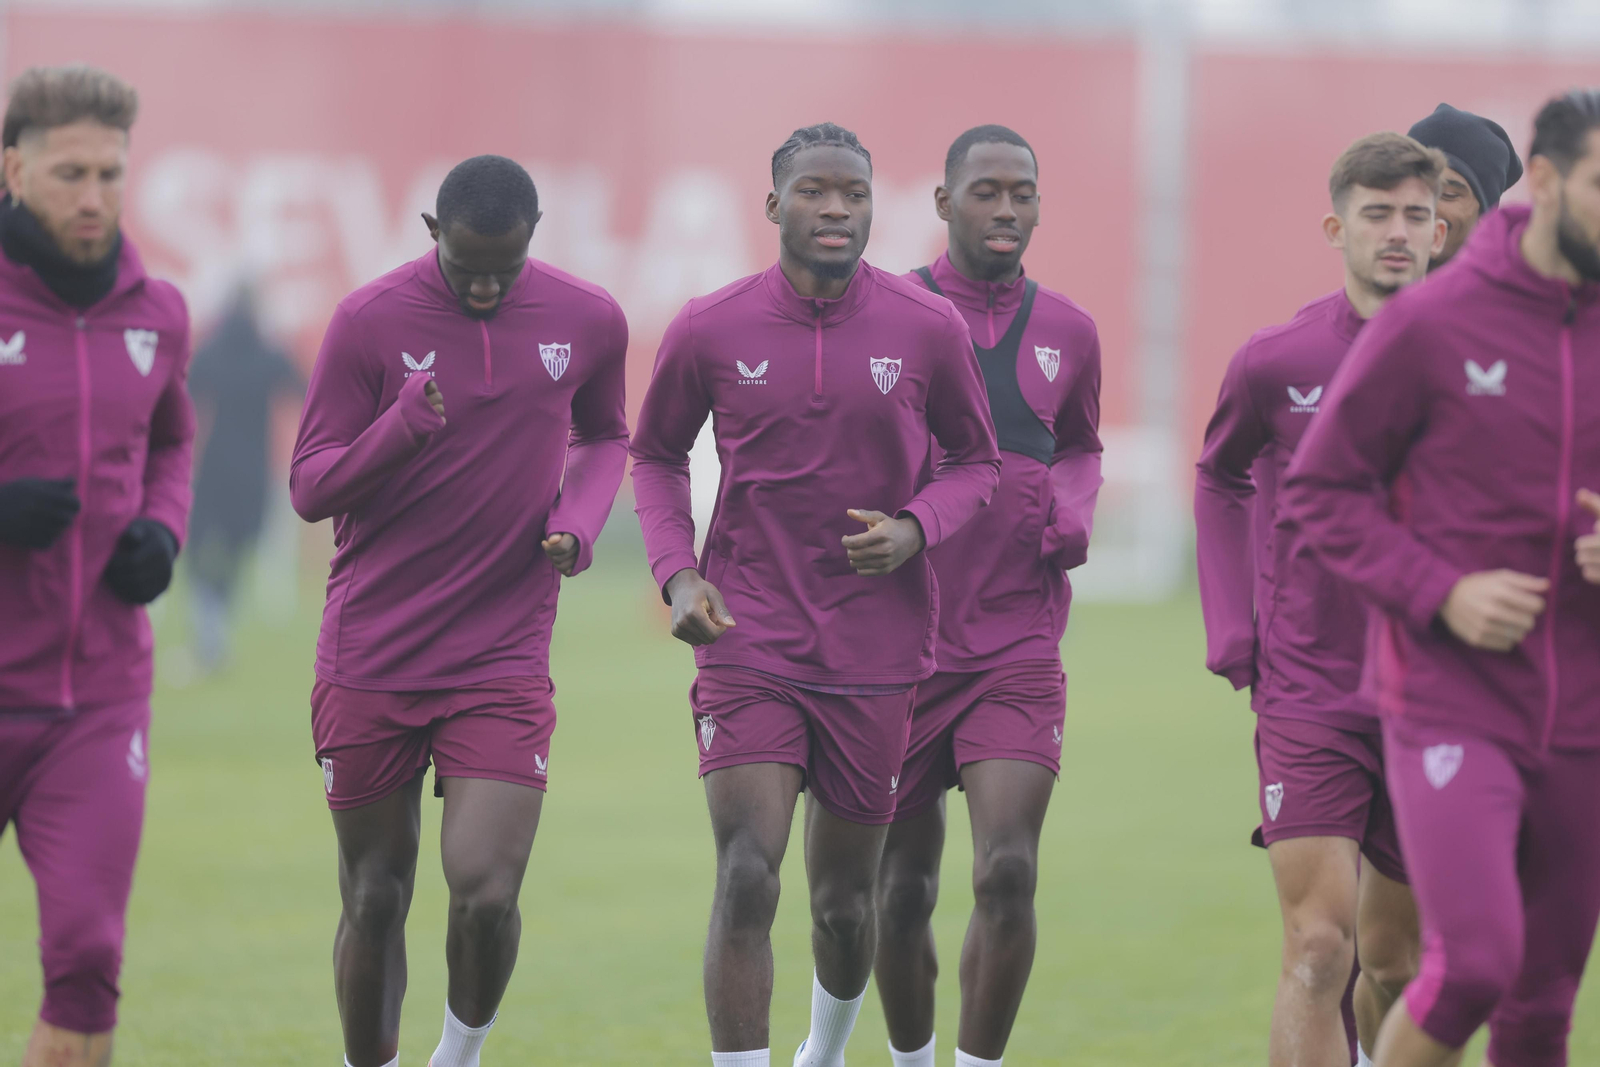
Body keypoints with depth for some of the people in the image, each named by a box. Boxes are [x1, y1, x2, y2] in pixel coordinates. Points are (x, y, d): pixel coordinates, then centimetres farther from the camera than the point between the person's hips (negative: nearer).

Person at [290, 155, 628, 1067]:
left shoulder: (590, 322, 0)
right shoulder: (369, 322, -7)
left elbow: (606, 437, 20)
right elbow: (310, 491, -5)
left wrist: (580, 519, -1)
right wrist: (398, 432, -24)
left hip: (505, 662, 1)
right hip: (369, 664, 0)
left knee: (487, 894, -13)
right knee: (375, 905, 6)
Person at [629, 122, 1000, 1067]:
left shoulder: (929, 329, -4)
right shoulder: (710, 332, -4)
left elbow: (977, 461, 9)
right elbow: (657, 455, 12)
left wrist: (917, 528, -12)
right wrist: (677, 572, -3)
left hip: (877, 649, 1)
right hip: (748, 641, -1)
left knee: (846, 902, 13)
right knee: (746, 878, -17)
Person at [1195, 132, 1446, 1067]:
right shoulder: (1275, 364, -3)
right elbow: (1220, 478, 16)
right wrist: (1232, 631, 7)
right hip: (1308, 700, -2)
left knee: (1395, 962, 11)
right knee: (1319, 948, -15)